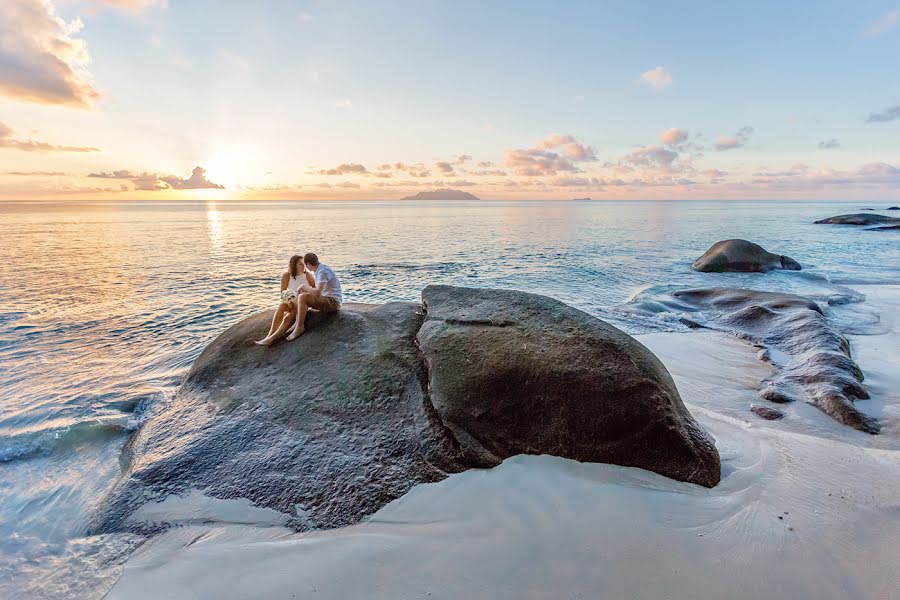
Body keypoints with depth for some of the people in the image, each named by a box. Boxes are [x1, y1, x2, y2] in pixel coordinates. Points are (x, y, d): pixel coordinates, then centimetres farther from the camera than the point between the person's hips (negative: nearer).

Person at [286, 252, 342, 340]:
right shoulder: (318, 270, 12)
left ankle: (300, 327, -14)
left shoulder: (323, 271, -19)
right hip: (327, 299, 11)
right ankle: (297, 323, 4)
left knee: (302, 297, -24)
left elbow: (317, 293, -29)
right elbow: (316, 287, 30)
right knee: (299, 297, 14)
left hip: (333, 302, -11)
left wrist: (305, 287, -13)